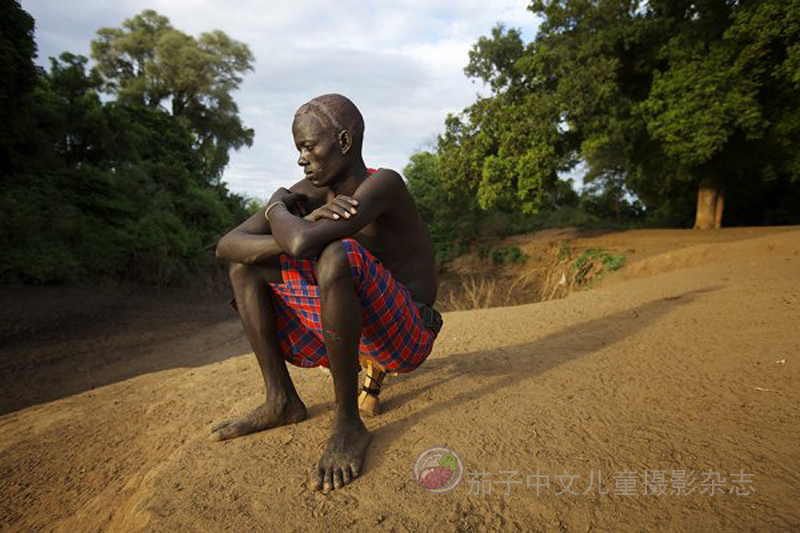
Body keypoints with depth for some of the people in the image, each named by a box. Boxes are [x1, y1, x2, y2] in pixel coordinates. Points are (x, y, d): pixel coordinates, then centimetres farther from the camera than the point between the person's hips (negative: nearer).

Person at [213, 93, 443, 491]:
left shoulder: (383, 183, -18)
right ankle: (282, 401, 1)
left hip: (407, 339, -7)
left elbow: (302, 244, -35)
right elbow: (227, 245, -7)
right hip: (350, 332, 7)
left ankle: (348, 424, -20)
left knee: (339, 255, -36)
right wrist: (305, 224, -21)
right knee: (245, 264, 3)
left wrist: (277, 208, -12)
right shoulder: (312, 191, 2)